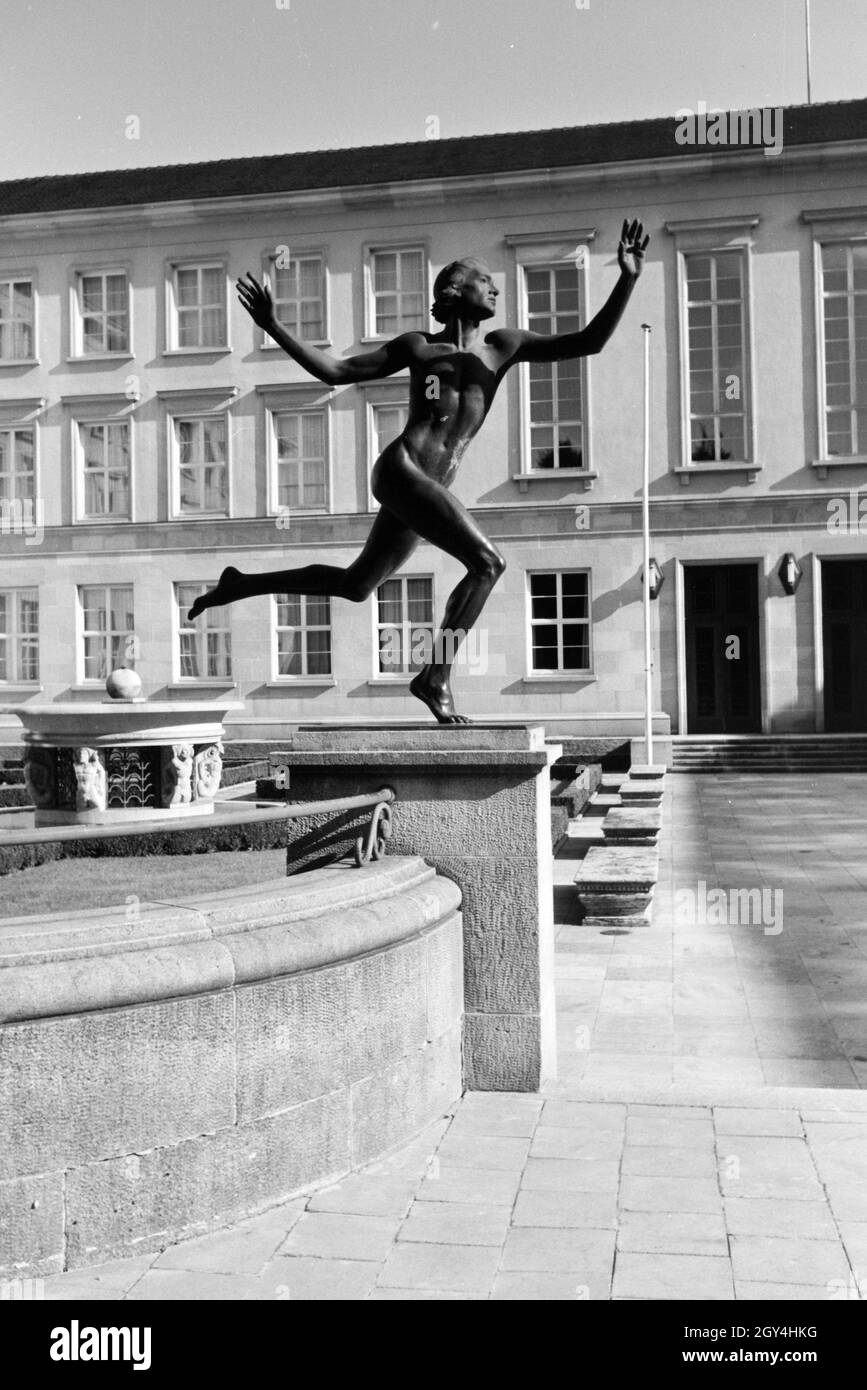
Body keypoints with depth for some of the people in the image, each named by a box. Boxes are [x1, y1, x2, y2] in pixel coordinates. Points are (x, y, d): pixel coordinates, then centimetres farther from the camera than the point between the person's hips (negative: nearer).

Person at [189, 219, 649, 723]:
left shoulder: (505, 345, 17)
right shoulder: (418, 345, 9)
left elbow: (587, 342, 11)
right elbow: (334, 371, 12)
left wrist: (628, 279, 1)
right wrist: (274, 327, 6)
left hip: (430, 486, 5)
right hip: (401, 470, -5)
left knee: (355, 585, 16)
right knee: (488, 562, -19)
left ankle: (241, 584, 32)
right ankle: (436, 677, -13)